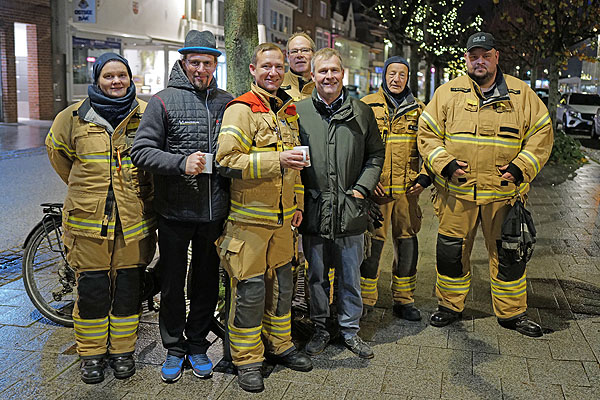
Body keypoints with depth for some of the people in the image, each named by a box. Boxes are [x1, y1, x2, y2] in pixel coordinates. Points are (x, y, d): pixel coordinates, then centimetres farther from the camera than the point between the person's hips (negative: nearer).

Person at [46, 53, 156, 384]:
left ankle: (123, 350, 27)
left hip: (134, 219, 1)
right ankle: (92, 353, 24)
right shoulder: (75, 116, 2)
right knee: (91, 291, 6)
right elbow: (56, 151, 19)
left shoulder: (146, 115, 2)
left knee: (129, 289, 9)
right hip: (88, 218, 0)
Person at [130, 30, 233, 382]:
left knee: (207, 283, 14)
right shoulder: (164, 101, -3)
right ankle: (174, 348, 28)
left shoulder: (227, 103, 7)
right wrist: (181, 163, -24)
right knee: (173, 283, 10)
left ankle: (197, 345, 32)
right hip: (175, 211, -3)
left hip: (214, 212, 3)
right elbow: (142, 151, -8)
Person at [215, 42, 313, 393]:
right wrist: (276, 160, -26)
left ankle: (279, 344, 33)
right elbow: (227, 161, -19)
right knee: (250, 289, -1)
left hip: (282, 218, 7)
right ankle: (247, 359, 14)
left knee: (281, 283, 15)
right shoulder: (241, 109, -8)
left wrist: (297, 203, 18)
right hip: (249, 218, -7)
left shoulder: (289, 111, 15)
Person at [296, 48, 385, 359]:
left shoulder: (362, 112, 5)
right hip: (314, 211, 0)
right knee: (317, 276, 12)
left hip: (351, 211, 1)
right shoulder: (299, 111, 2)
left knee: (350, 277, 11)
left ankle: (350, 330, 28)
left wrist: (362, 188, -2)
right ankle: (320, 329, 29)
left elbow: (376, 154, 10)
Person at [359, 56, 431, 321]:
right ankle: (365, 300, 16)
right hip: (375, 188, -3)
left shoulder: (418, 110, 12)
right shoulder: (366, 106, 4)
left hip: (407, 189, 3)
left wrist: (424, 177, 3)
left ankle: (404, 300, 22)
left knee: (407, 244, 7)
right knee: (371, 242, 0)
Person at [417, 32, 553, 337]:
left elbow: (541, 133, 5)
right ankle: (450, 306, 28)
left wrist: (520, 167, -7)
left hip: (504, 192, 0)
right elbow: (427, 133, 4)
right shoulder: (448, 93, 4)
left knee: (508, 253, 8)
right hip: (457, 192, 0)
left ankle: (512, 312, 26)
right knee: (451, 251, 9)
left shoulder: (521, 94, 4)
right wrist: (445, 164, -9)